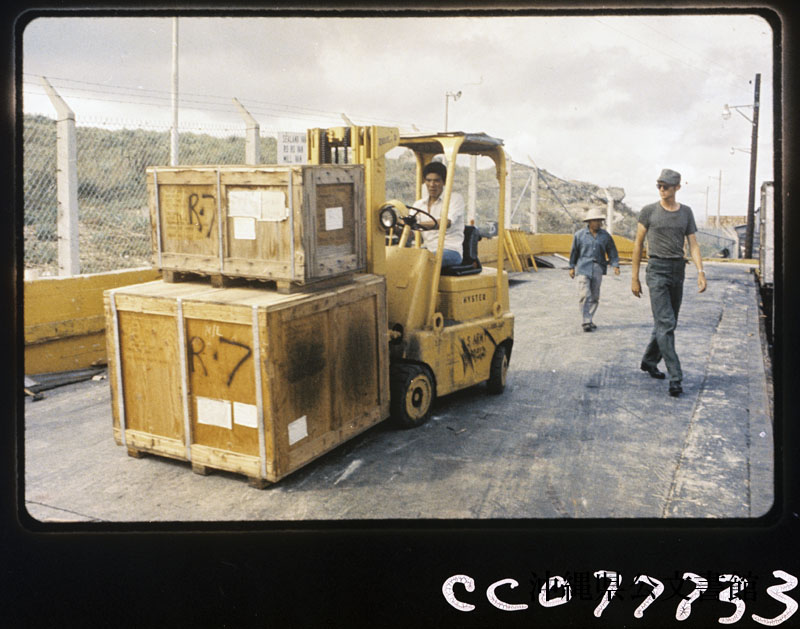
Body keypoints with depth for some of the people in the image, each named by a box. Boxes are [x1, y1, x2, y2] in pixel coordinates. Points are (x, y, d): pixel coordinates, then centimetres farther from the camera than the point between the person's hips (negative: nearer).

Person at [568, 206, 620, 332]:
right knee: (585, 295, -12)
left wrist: (615, 265, -3)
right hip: (584, 268, -3)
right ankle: (586, 322, -10)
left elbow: (612, 251, 9)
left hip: (598, 269, 3)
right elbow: (574, 251, 9)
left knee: (594, 296, 7)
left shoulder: (605, 235, 5)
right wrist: (572, 267, 10)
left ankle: (589, 320, 20)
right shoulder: (579, 234, 1)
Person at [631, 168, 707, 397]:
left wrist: (700, 271, -7)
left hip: (678, 270, 5)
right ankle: (675, 377, -14)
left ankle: (649, 361, 33)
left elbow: (693, 244, 8)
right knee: (665, 324, -12)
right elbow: (638, 244, 3)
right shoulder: (649, 211, 1)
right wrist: (634, 278, 1)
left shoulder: (686, 212, 11)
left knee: (666, 322, 13)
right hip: (657, 270, -4)